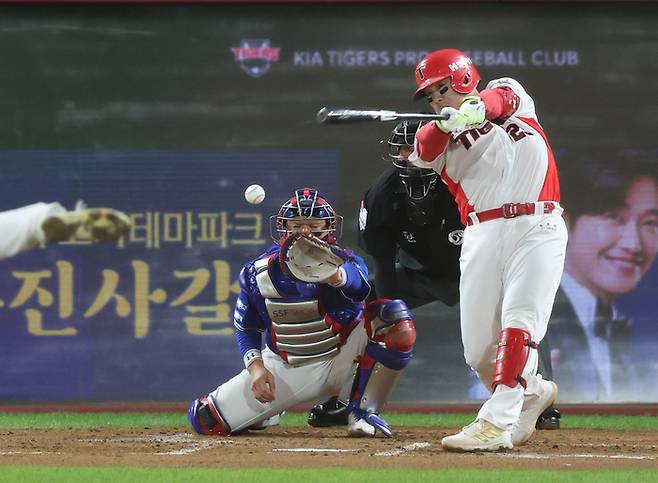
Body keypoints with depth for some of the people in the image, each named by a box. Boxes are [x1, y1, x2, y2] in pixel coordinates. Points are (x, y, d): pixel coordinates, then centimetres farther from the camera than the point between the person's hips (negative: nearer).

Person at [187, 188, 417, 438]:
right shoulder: (259, 272, -9)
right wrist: (256, 367, -14)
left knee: (394, 316, -30)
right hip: (283, 369, 2)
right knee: (204, 419, -8)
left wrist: (334, 275, -70)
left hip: (339, 360, -2)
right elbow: (245, 327, 5)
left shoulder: (344, 261, -18)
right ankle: (267, 406, 27)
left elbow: (357, 283, -46)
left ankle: (362, 411, -14)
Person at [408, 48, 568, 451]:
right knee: (478, 352, 2)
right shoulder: (441, 138, 15)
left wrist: (477, 108, -37)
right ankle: (533, 392, 29)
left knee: (518, 326, -18)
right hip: (482, 235, 4)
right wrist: (445, 122, -31)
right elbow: (423, 153, -9)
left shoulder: (508, 93, 12)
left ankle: (496, 423, -24)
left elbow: (502, 98, -13)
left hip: (536, 227, -4)